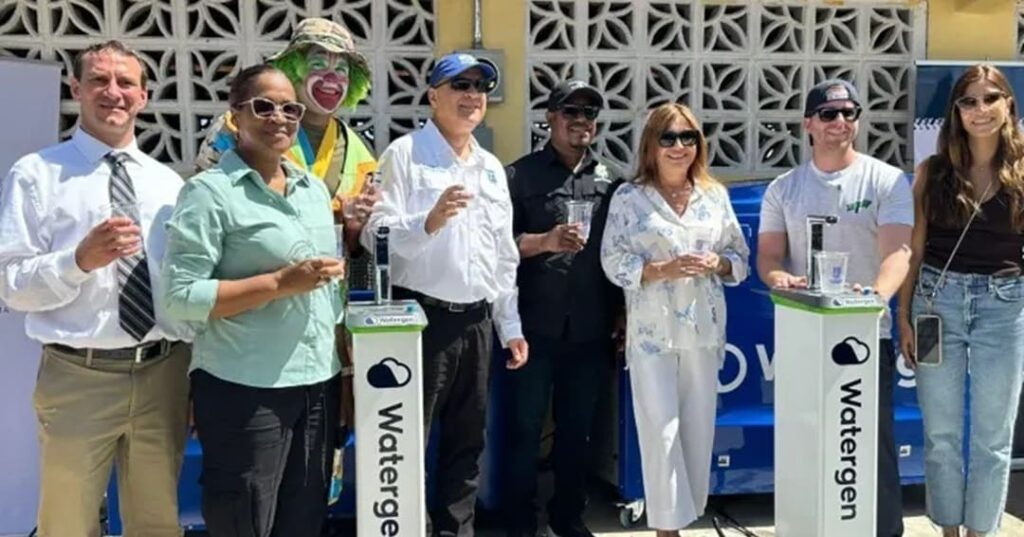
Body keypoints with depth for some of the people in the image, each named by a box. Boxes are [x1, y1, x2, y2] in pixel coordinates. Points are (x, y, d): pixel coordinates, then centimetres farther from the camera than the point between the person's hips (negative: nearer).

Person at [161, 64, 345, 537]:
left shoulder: (314, 188, 12)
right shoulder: (210, 190, -9)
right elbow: (180, 296, -15)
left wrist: (341, 347, 12)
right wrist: (279, 283, -20)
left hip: (319, 382, 7)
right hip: (244, 390, -6)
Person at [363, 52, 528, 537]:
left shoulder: (492, 167, 15)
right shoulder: (404, 154, -4)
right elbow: (376, 234, -13)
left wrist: (510, 326, 15)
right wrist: (430, 221, -30)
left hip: (476, 321, 6)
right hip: (421, 316, -6)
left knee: (467, 440, 15)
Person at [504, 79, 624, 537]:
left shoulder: (612, 179, 10)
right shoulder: (520, 175, 0)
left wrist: (622, 318, 10)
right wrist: (545, 241, -20)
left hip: (591, 328, 3)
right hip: (535, 326, -3)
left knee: (577, 427, 14)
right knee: (526, 426, 6)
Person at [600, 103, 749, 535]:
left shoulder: (715, 195, 8)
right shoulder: (629, 197, -2)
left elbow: (741, 258, 10)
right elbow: (614, 262, -6)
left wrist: (717, 264, -11)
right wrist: (662, 269, -19)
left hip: (704, 329, 4)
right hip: (652, 330, -3)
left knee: (699, 427, 10)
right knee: (660, 429, -3)